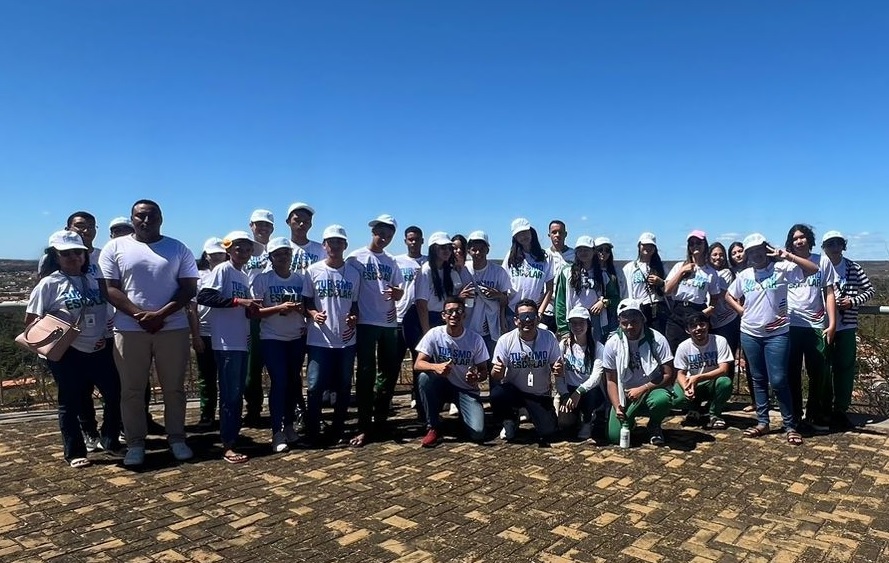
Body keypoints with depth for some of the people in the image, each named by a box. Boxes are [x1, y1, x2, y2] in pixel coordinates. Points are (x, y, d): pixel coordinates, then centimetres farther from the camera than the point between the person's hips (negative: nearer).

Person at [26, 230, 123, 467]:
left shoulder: (96, 279, 7)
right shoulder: (49, 284, -5)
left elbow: (109, 308, 15)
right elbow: (31, 321, -4)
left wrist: (108, 334, 1)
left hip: (100, 350, 4)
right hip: (67, 354, -4)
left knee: (116, 395, 5)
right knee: (70, 403, 7)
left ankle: (110, 441, 25)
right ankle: (74, 452, 20)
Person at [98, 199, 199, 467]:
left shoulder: (178, 249, 5)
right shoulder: (115, 248, 4)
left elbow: (189, 288, 0)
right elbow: (109, 289, -2)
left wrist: (160, 314, -13)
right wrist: (140, 315, -14)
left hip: (173, 328, 1)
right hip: (129, 330, 0)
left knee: (174, 388, 7)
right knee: (131, 390, 5)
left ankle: (177, 438, 19)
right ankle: (135, 443, 17)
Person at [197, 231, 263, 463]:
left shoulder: (244, 276, 17)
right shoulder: (222, 270, -6)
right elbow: (203, 297, -19)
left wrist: (252, 310, 0)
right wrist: (238, 300, -23)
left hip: (242, 342, 8)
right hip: (226, 343, -8)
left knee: (238, 393, 12)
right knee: (230, 394, -6)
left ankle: (234, 437, 22)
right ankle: (228, 445, 0)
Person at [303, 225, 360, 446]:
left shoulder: (353, 273, 7)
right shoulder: (313, 270, 0)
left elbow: (355, 303, 12)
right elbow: (305, 301, 3)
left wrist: (354, 318, -9)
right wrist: (313, 314, -16)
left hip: (346, 340, 3)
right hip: (319, 340, -3)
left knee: (344, 388, 8)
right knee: (315, 387, -2)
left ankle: (336, 432, 21)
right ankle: (312, 434, 10)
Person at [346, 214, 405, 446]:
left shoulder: (391, 262, 13)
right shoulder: (356, 258, -1)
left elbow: (400, 292, 12)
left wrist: (396, 292, -11)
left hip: (389, 323, 5)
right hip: (366, 322, -5)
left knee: (391, 370, 8)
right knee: (366, 373, -5)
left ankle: (379, 419, 23)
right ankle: (364, 427, 0)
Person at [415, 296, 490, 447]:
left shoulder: (476, 339, -13)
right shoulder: (434, 334, -13)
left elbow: (484, 371, -5)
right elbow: (418, 364, -18)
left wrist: (476, 377, -30)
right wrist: (436, 367, -40)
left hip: (467, 390, -1)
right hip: (442, 385, 1)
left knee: (477, 433, -22)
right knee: (424, 377, -33)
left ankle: (464, 416, 15)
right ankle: (433, 427, -14)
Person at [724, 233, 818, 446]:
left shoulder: (781, 268, -6)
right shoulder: (744, 275, 5)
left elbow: (813, 269, -16)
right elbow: (729, 296, 19)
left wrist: (787, 256, -21)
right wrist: (742, 311, 5)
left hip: (776, 334, -4)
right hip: (749, 334, 4)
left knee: (778, 381, -6)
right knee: (758, 380, 12)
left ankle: (790, 426, 7)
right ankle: (762, 423, 21)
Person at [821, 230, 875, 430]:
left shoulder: (854, 268, 4)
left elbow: (870, 290, 9)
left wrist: (854, 301, -7)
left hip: (846, 326, 1)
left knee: (845, 368, 5)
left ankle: (840, 410, 17)